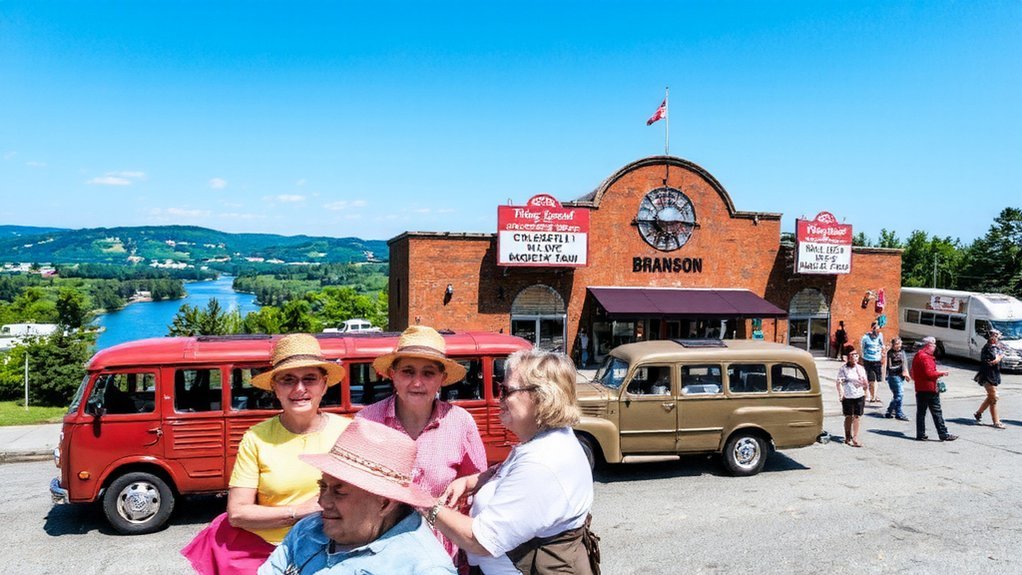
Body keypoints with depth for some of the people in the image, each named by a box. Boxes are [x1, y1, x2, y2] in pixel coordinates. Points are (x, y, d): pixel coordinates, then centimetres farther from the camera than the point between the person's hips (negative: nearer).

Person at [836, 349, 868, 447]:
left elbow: (866, 384, 7)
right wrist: (841, 394, -12)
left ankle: (855, 438, 6)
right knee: (848, 417, 6)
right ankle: (848, 437, 20)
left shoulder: (861, 368, 7)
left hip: (859, 396, 2)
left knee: (857, 417, 0)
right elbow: (839, 382, -3)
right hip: (847, 396, -2)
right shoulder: (843, 368, -1)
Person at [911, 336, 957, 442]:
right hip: (930, 389, -9)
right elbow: (930, 373, -22)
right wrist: (941, 373, -7)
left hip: (919, 389, 9)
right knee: (937, 413, -2)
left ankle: (920, 434, 10)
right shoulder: (926, 357, -16)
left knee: (920, 412, 8)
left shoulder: (917, 355, 14)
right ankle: (943, 434, 3)